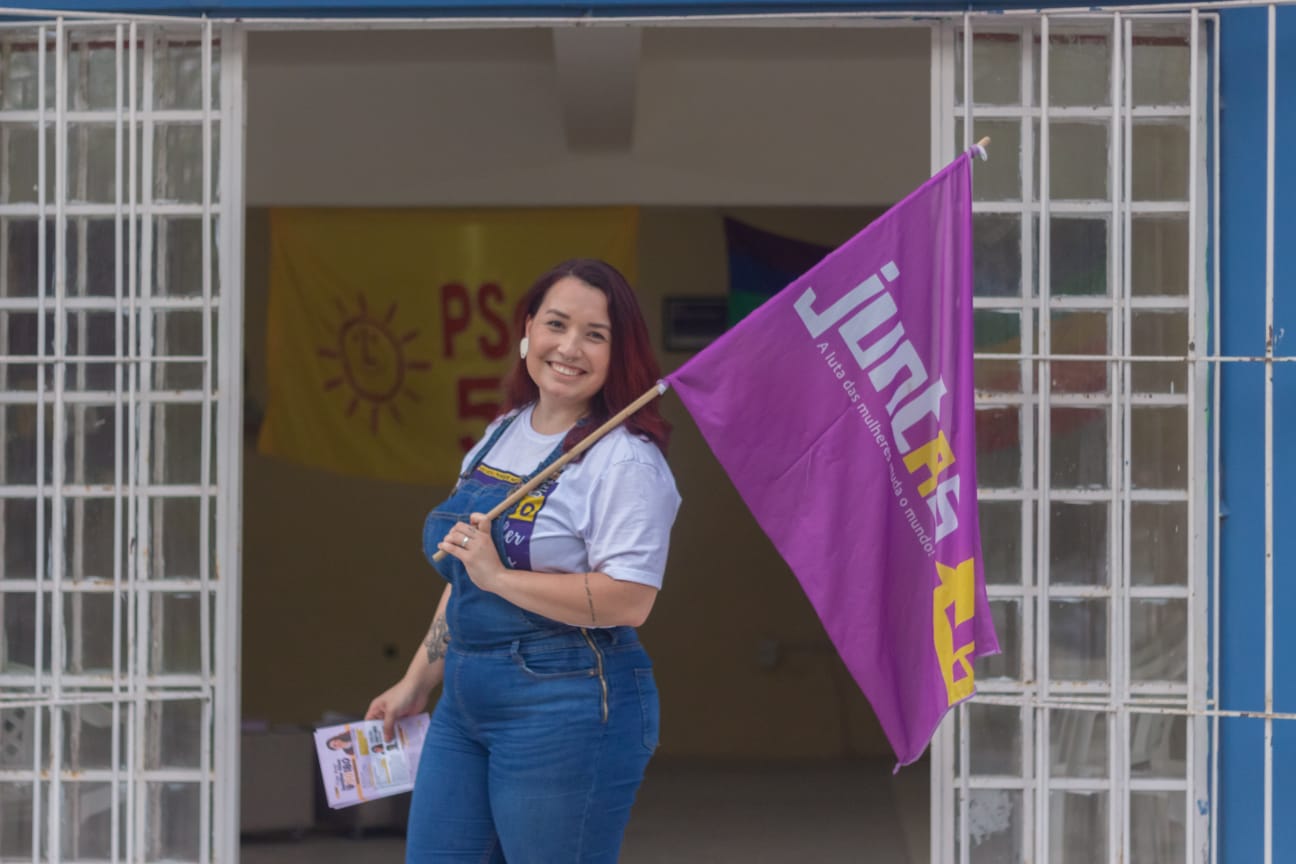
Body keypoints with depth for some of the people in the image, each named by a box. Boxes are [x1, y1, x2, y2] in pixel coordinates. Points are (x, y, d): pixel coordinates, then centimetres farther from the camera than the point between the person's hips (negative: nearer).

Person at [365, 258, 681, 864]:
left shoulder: (627, 462, -11)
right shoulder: (501, 436, 14)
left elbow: (629, 601, -22)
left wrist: (500, 576, -20)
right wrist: (418, 682, 24)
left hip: (567, 710, -8)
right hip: (465, 706, 8)